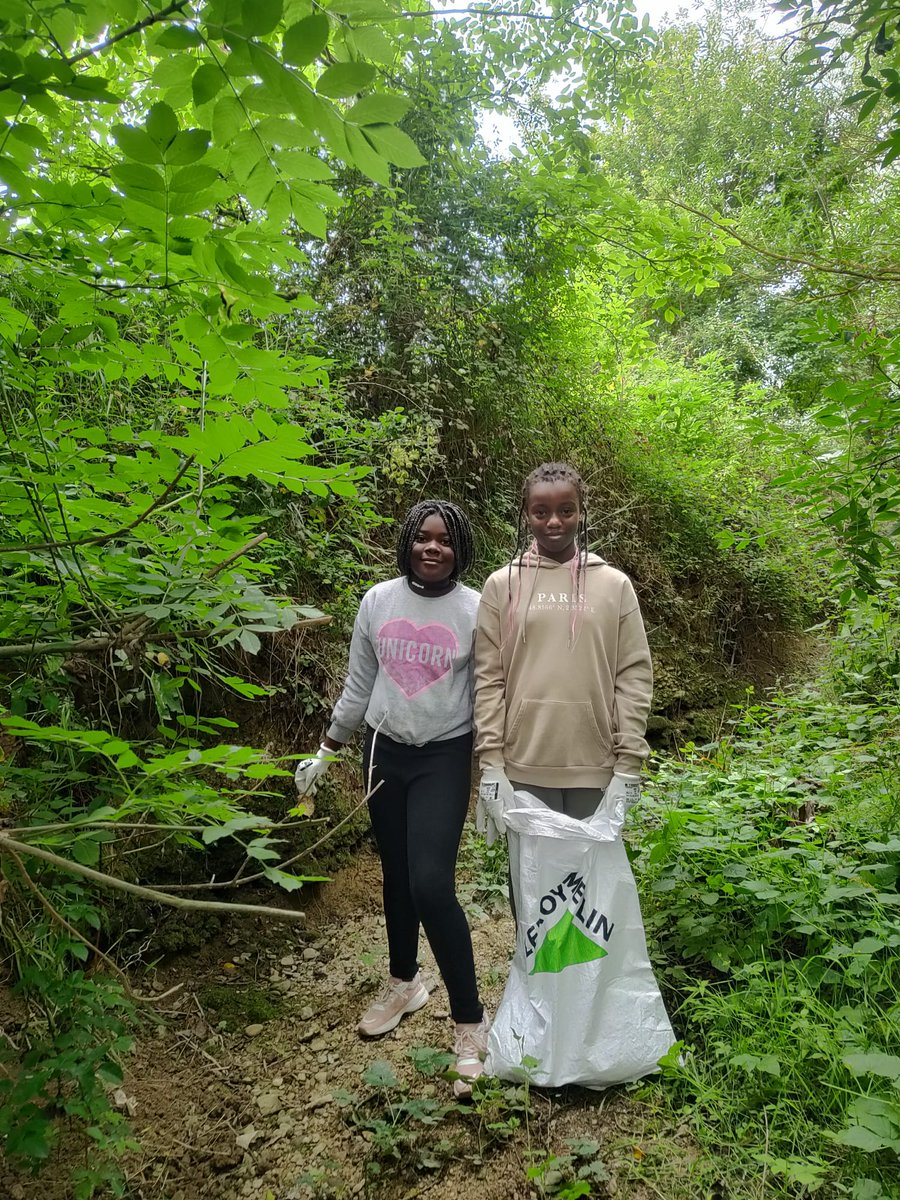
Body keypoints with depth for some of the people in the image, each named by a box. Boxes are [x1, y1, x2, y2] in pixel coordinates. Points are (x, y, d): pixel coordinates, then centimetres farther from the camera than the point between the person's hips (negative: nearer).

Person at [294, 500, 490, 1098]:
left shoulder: (476, 610, -9)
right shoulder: (378, 600, 0)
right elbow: (358, 687, 9)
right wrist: (326, 754, 12)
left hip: (445, 759, -4)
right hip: (384, 754, 4)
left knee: (431, 884, -13)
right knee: (396, 877, 15)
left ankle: (471, 1021, 4)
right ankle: (404, 983, 40)